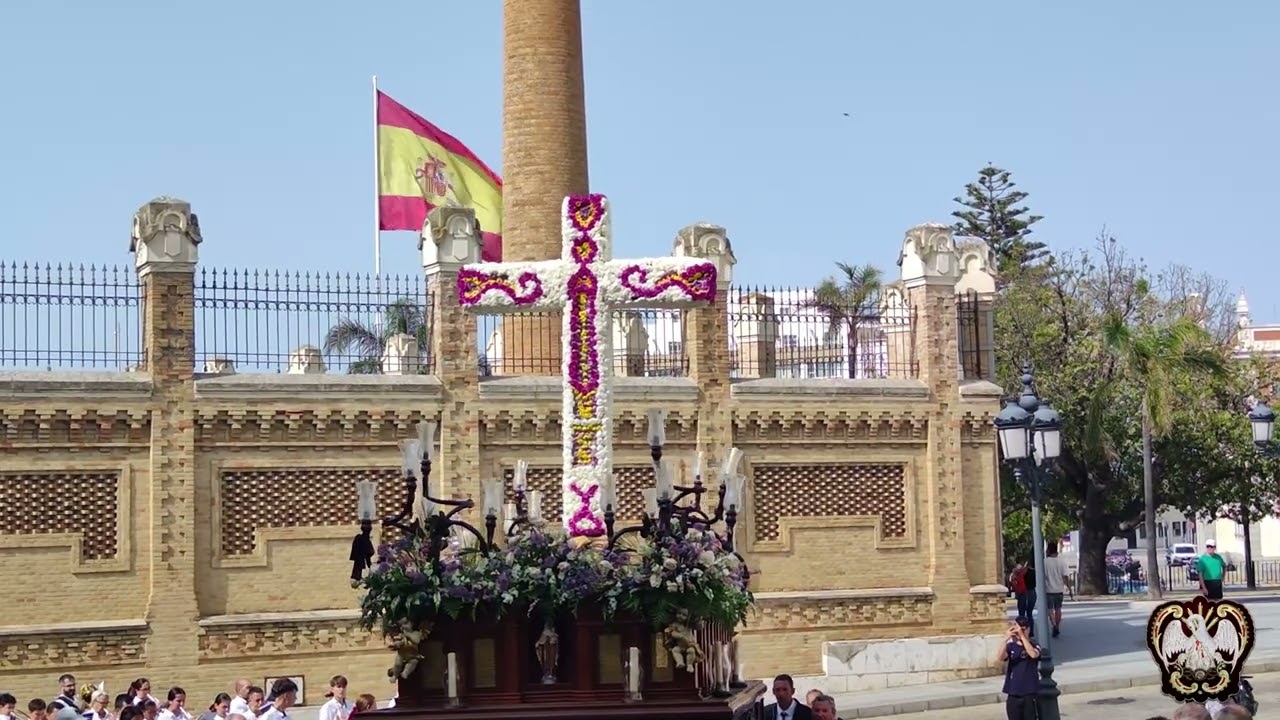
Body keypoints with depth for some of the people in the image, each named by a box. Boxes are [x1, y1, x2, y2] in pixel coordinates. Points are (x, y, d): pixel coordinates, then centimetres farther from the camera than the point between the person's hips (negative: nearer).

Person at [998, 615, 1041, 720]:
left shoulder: (1034, 645, -1)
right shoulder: (1011, 646, 3)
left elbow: (1033, 654, -25)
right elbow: (1000, 658, -17)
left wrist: (1022, 636, -29)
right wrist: (1006, 639, -30)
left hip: (1030, 693, -2)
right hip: (1013, 693, 2)